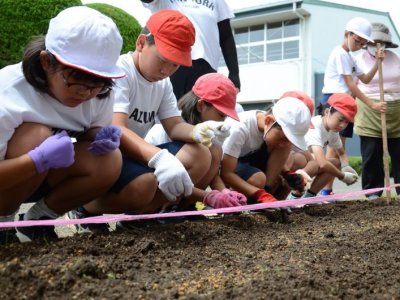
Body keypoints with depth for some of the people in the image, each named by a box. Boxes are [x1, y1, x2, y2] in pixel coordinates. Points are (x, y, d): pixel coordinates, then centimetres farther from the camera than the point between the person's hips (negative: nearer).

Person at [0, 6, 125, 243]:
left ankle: (38, 220, -1)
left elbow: (92, 132, 2)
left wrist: (101, 138, -22)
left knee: (109, 162, -22)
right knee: (37, 136, -34)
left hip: (42, 177, 5)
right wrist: (39, 160, -46)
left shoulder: (99, 93, -15)